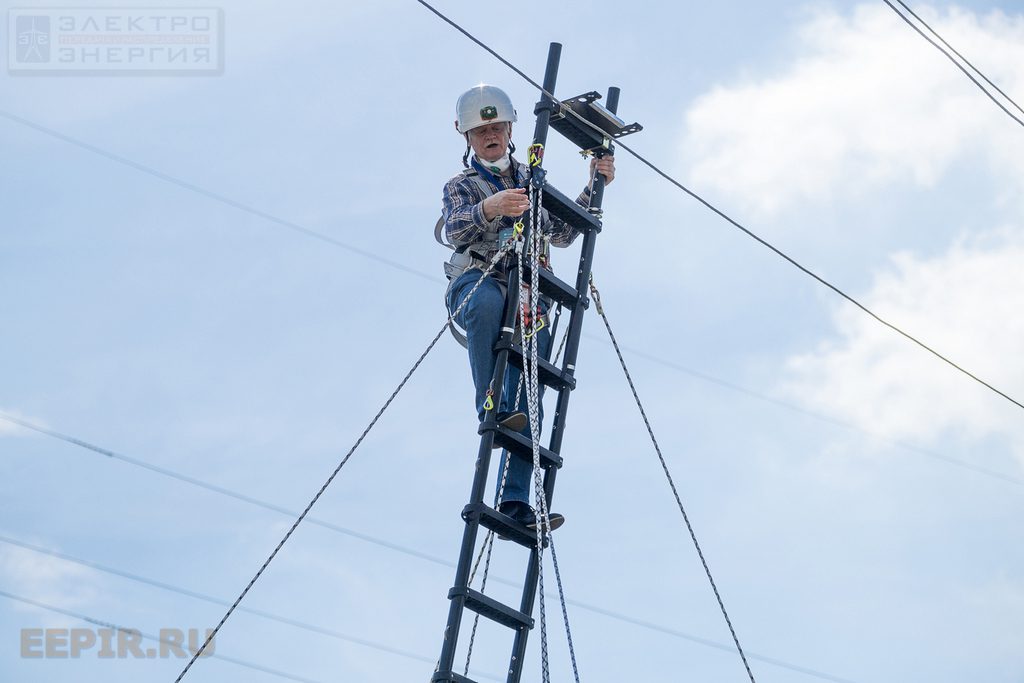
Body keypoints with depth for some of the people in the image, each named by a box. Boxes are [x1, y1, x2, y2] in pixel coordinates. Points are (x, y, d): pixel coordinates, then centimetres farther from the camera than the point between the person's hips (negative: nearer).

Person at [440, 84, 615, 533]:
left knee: (527, 395, -15)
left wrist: (593, 188, 13)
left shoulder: (531, 182, 30)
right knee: (490, 300, -42)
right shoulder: (460, 186, 16)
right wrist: (489, 207, -28)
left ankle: (515, 501, -22)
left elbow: (561, 234, 24)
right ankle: (491, 410, -39)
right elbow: (456, 231, -7)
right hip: (478, 281, -3)